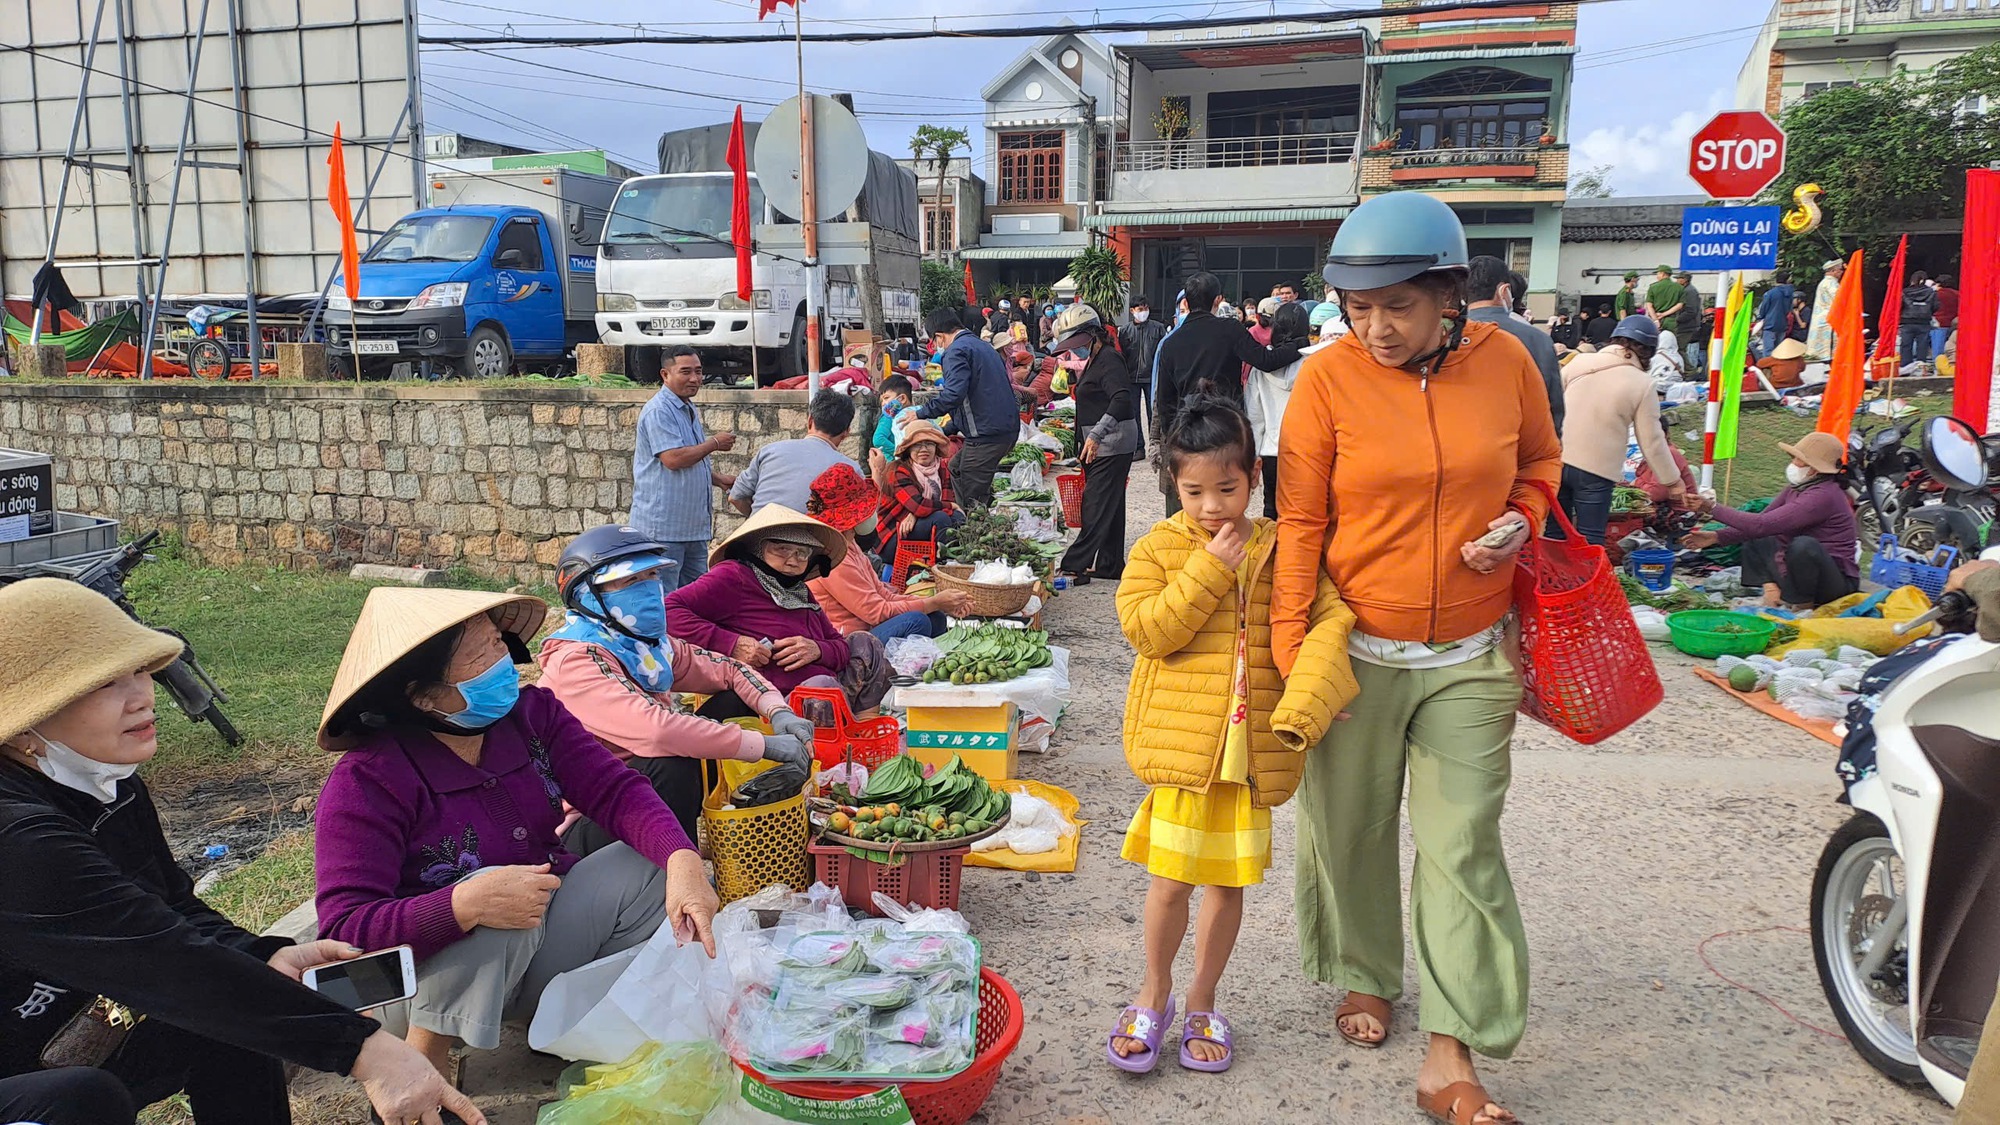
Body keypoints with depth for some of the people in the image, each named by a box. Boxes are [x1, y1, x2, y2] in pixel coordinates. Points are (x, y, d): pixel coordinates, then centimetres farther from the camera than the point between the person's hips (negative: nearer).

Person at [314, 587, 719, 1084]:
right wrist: (466, 905, -45)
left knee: (661, 864, -12)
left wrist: (683, 860, -36)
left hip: (541, 947, 5)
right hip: (430, 976, -5)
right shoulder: (366, 782, -23)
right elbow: (345, 928, -29)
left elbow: (616, 791, -17)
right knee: (488, 907, -36)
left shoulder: (533, 713, -8)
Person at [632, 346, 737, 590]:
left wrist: (719, 479, 10)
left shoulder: (690, 410, 18)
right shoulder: (659, 410, -13)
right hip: (663, 524, -9)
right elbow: (673, 459, -23)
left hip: (694, 524, 9)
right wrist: (714, 443, -10)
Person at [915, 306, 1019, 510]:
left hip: (986, 435, -10)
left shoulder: (957, 351, -10)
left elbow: (953, 394, -25)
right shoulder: (985, 348, 20)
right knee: (956, 468, 25)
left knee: (973, 498, -3)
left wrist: (920, 413, -13)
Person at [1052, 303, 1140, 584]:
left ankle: (1074, 565, -9)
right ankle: (1110, 565, 20)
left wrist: (1096, 435, -34)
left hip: (1113, 445, -11)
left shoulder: (1110, 360, -14)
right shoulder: (1095, 361, 17)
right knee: (1109, 505, 13)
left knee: (1097, 506, -9)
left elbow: (1122, 399, -28)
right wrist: (1083, 449, 23)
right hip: (1101, 446, 11)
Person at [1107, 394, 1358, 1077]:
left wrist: (1309, 696, -18)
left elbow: (1329, 614, -2)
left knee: (1229, 881, 12)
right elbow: (1146, 629, -13)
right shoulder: (1158, 548, -2)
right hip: (1179, 741, -2)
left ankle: (1203, 1002, 32)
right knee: (1170, 881, 4)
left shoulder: (1279, 549, 4)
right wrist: (1210, 569, -18)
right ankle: (1154, 995, 29)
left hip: (1250, 746, 2)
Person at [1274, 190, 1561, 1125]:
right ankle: (1366, 978, 39)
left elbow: (1541, 461, 16)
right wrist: (1289, 652, -11)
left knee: (1464, 845, 3)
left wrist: (1520, 521, -6)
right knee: (1350, 828, 13)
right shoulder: (1328, 377, -10)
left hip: (1469, 657, 2)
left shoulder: (1504, 362, -3)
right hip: (1357, 650, -1)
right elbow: (1300, 523, -7)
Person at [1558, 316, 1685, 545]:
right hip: (1596, 470, -3)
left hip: (1556, 460, 3)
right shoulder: (1642, 384, -3)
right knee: (1590, 540, 4)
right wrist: (1673, 482, 13)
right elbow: (1652, 442, 0)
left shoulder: (1579, 362, 4)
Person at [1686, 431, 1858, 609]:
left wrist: (1713, 509, -26)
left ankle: (1804, 606, -15)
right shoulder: (1797, 487, 4)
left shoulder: (1823, 496, -25)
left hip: (1837, 583, -9)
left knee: (1804, 544, -37)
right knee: (1754, 538, 16)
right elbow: (1763, 520, 7)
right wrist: (1718, 537, -6)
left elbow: (1764, 524, -30)